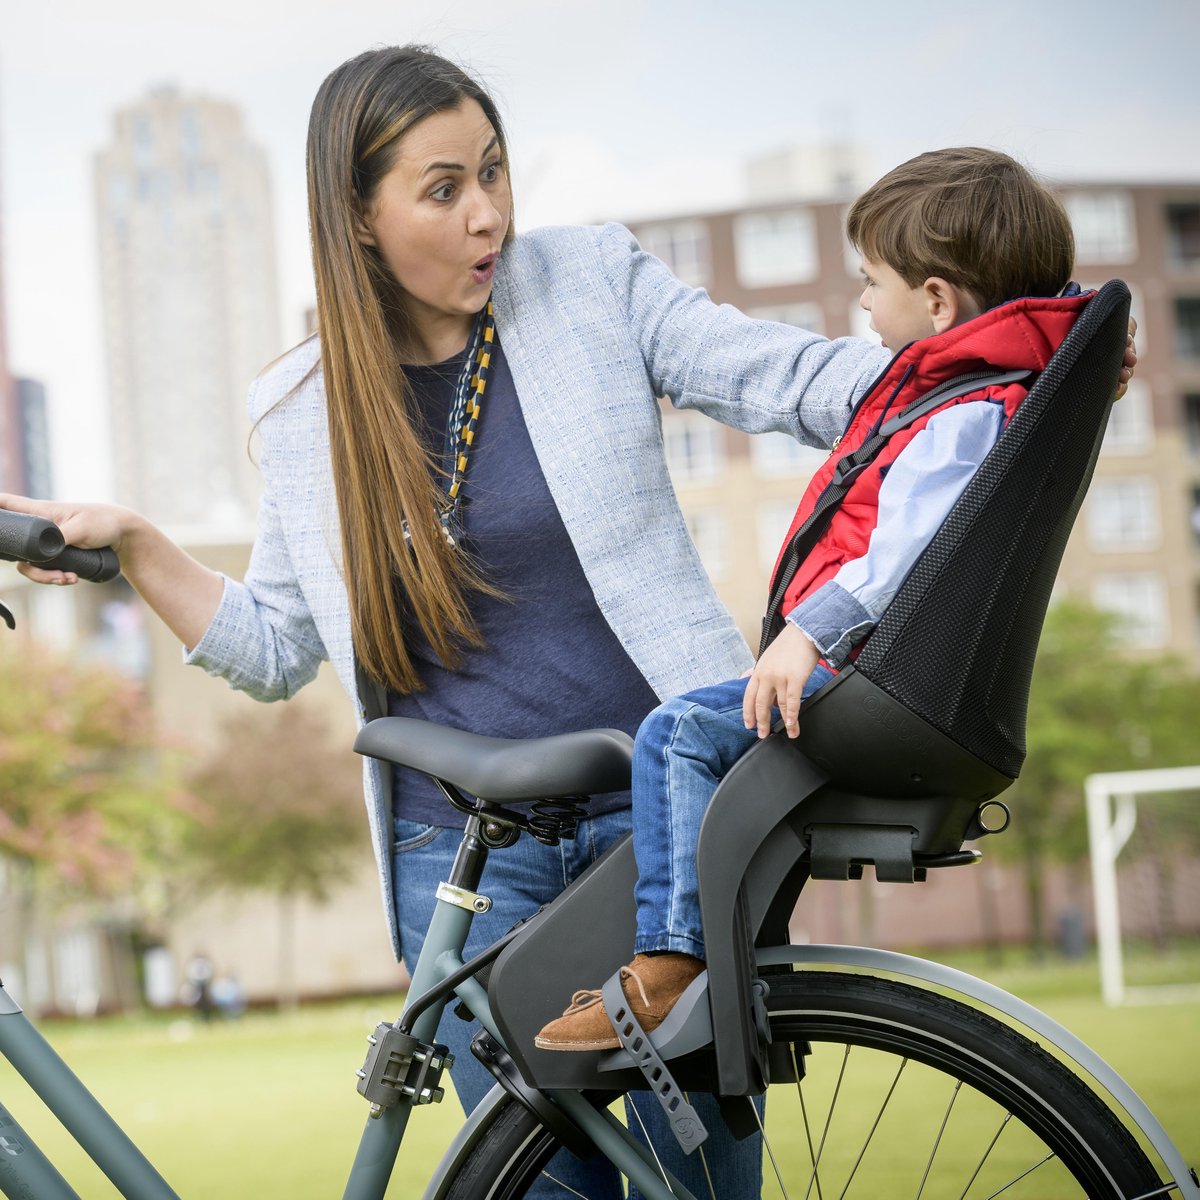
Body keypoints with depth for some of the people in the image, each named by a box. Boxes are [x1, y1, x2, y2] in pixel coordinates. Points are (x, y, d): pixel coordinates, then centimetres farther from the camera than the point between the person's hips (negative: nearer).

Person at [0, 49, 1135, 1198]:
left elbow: (798, 383, -3)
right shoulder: (304, 411, 6)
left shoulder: (595, 283, 2)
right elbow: (275, 649, 13)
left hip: (660, 808, -1)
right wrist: (132, 545, 1)